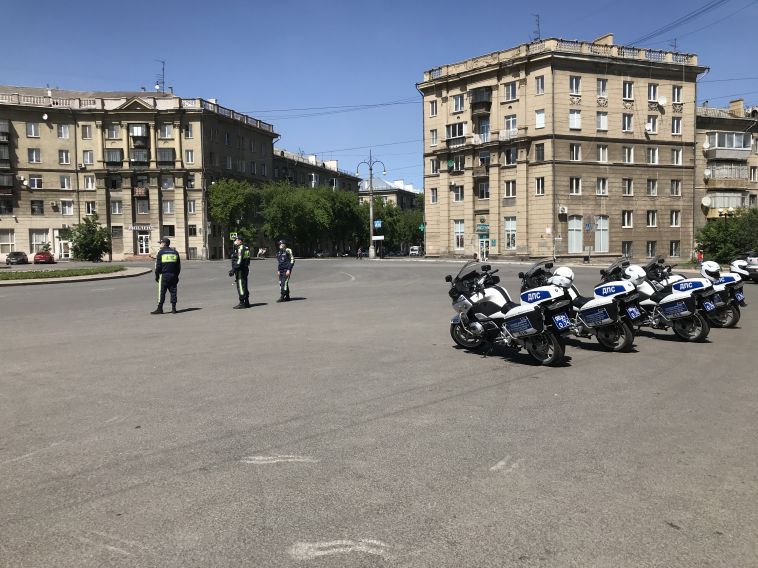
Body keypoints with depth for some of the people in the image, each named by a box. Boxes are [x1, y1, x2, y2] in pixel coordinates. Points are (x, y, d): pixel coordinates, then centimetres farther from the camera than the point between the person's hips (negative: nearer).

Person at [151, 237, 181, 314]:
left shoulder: (161, 252, -4)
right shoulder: (175, 252, 11)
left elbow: (158, 266, -6)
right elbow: (179, 266, 14)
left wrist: (157, 276, 2)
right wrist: (176, 275, 18)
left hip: (164, 275, -4)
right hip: (173, 275, 4)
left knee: (161, 292, -1)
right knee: (173, 292, 6)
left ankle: (160, 308, 0)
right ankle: (173, 308, 6)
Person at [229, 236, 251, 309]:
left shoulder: (240, 248, -14)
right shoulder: (245, 248, 15)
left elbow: (239, 261, -22)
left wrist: (233, 270, -21)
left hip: (240, 270, -10)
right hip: (245, 269, 10)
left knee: (241, 287, -7)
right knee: (244, 286, 14)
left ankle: (242, 303, -6)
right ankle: (246, 302, 20)